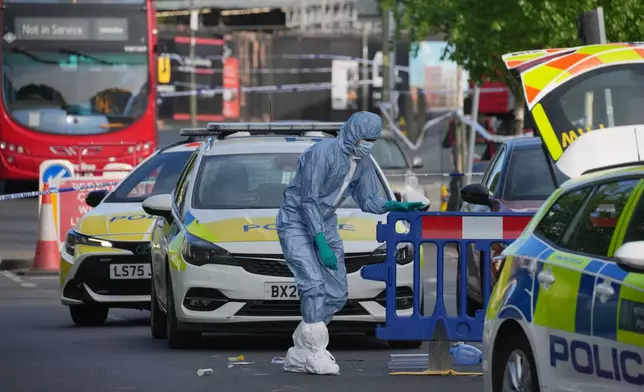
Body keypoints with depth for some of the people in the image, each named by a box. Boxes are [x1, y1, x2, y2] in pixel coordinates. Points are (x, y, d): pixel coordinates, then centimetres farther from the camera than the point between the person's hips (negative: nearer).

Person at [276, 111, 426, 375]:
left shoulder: (362, 161, 2)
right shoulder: (323, 153, -22)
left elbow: (367, 200, 8)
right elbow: (309, 201, -22)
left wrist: (395, 206, -12)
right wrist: (321, 244, -25)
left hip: (325, 225, 8)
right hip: (297, 223, -8)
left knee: (336, 293, 2)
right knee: (314, 284, -22)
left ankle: (299, 355, 9)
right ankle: (315, 355, -20)